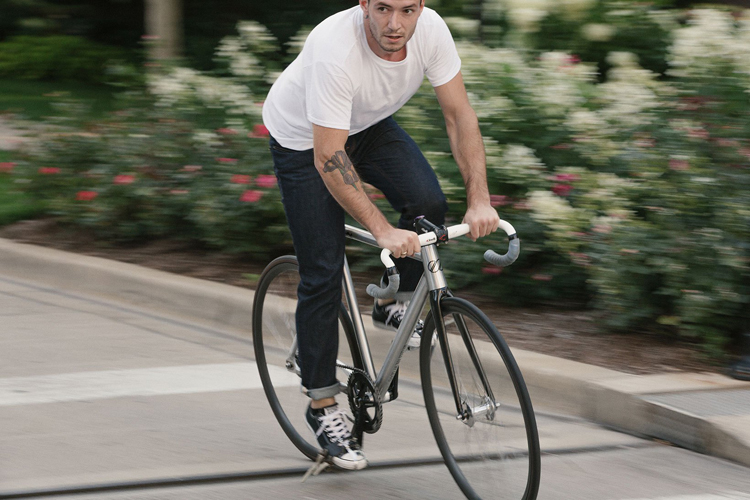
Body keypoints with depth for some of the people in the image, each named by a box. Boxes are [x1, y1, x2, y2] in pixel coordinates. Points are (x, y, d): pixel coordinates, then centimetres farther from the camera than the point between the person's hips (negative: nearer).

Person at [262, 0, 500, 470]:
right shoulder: (335, 50, -39)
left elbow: (459, 114, -17)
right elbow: (328, 157, -37)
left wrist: (480, 201, -25)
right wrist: (382, 230, -40)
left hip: (370, 123, 5)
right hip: (304, 137, -5)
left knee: (428, 203, -21)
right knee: (323, 272, -8)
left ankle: (393, 303, 5)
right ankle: (323, 406, 4)